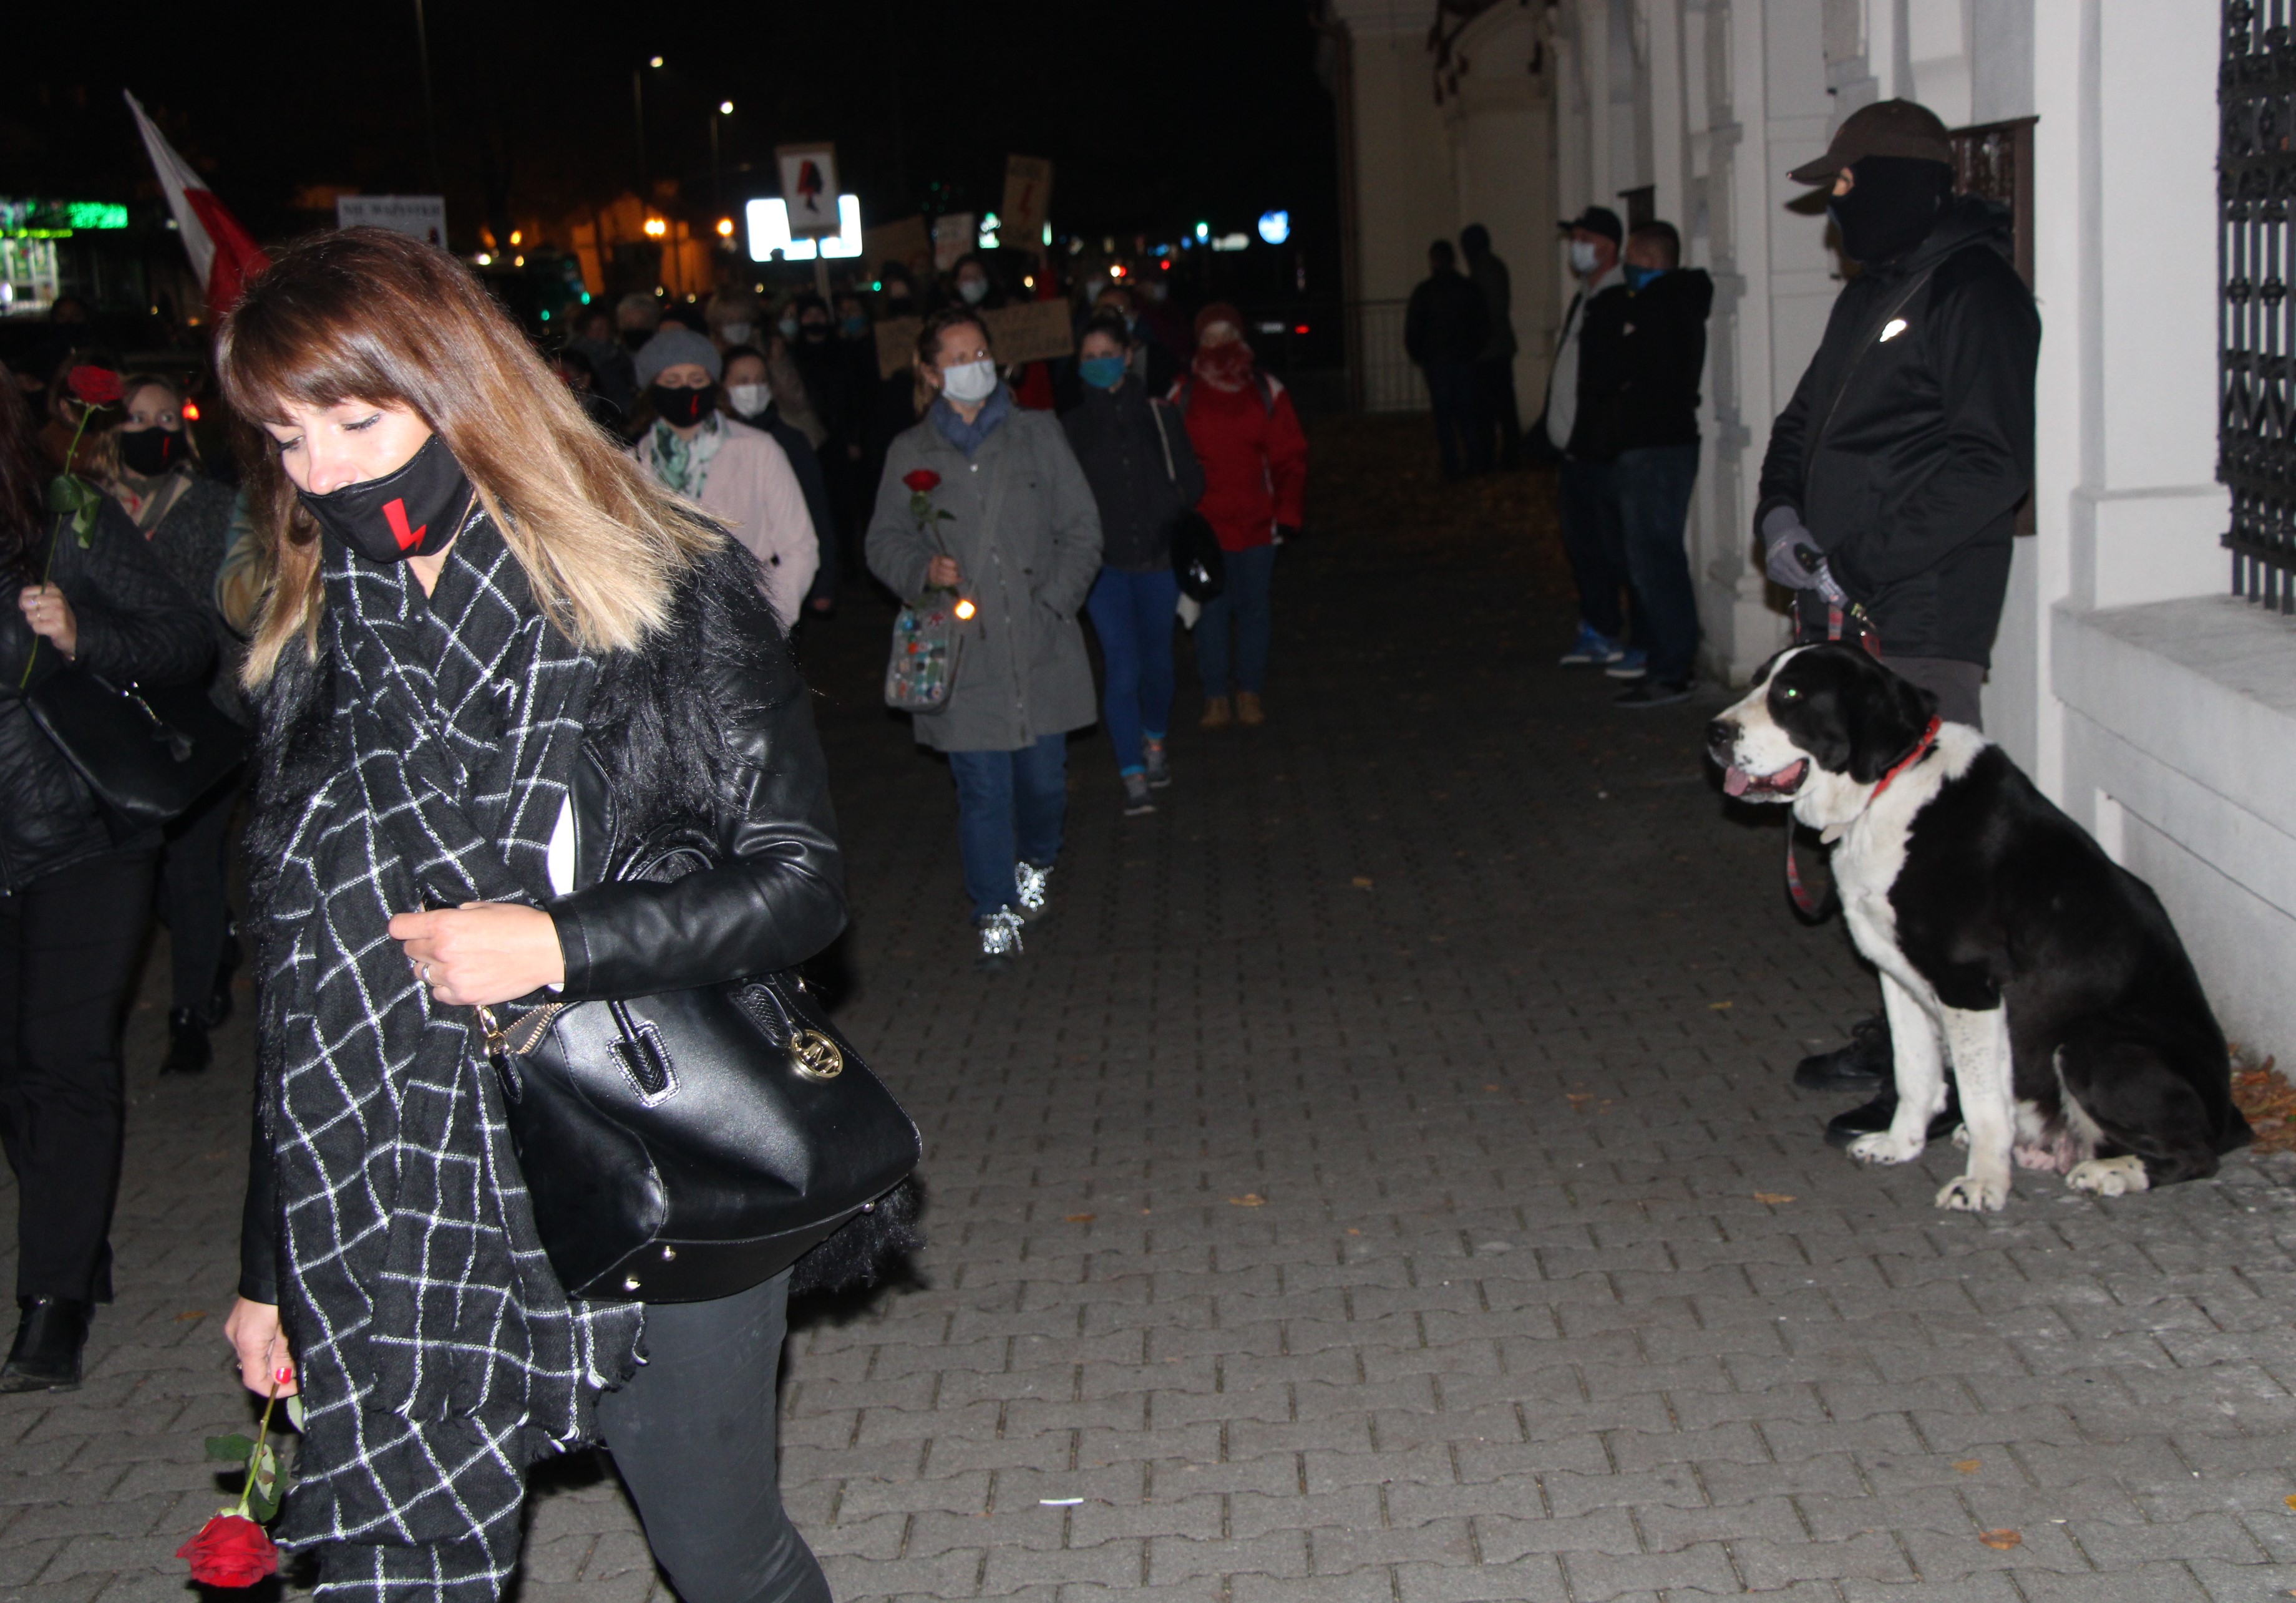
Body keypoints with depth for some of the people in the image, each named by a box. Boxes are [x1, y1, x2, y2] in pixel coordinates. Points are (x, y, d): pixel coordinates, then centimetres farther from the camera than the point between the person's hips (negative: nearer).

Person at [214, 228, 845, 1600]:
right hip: (396, 1227, 4)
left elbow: (802, 882, -8)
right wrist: (270, 1266, 12)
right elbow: (302, 981, 10)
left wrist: (556, 945, -20)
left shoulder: (663, 597, -8)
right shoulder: (318, 648, 6)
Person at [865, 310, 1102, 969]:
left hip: (1041, 648, 1)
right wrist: (922, 571, -9)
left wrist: (1054, 601, -4)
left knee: (1045, 778, 8)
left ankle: (1036, 865, 39)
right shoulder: (910, 453, 7)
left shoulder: (1039, 434, 8)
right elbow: (884, 542, 12)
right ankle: (994, 914, 12)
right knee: (981, 791, -2)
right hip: (962, 652, -1)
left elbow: (1081, 530, 8)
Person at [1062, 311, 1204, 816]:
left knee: (1156, 660, 15)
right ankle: (1133, 777, -4)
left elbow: (1191, 480, 6)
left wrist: (1170, 506, -13)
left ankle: (1155, 745, 40)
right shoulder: (1073, 426, 2)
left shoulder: (1159, 417, 4)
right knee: (1123, 668, -8)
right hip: (1104, 563, -2)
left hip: (1157, 558, 2)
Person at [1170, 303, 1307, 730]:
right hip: (1203, 528, -1)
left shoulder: (1265, 390, 4)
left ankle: (1250, 694, 19)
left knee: (1253, 610, 7)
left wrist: (1288, 513, -1)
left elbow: (1290, 457, 5)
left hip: (1256, 523, 1)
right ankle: (1217, 699, 10)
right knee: (1210, 613, 1)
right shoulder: (1184, 395, 1)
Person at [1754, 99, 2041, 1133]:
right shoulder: (1871, 293, 20)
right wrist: (1780, 514, 5)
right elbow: (1803, 424, 26)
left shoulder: (1974, 291, -10)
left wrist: (1858, 563, -18)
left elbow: (1991, 467, -17)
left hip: (1922, 621, -10)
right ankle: (1895, 1036, 26)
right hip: (1845, 613, 10)